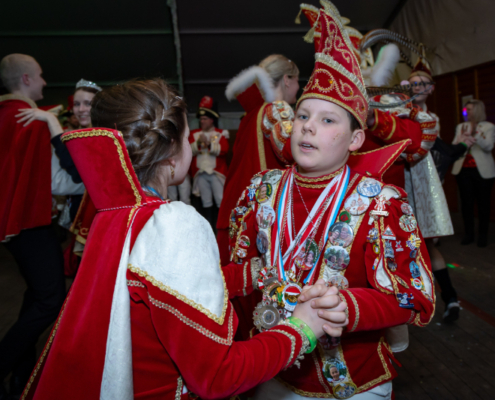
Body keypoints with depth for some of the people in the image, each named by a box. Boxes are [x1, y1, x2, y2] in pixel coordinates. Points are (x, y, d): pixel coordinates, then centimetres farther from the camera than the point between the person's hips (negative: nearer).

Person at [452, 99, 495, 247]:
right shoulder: (461, 127, 13)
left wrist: (475, 134, -24)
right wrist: (461, 138, -15)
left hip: (482, 171, -2)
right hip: (463, 170, 3)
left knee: (483, 203, 1)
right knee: (466, 202, 2)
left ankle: (483, 235, 10)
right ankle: (469, 234, 10)